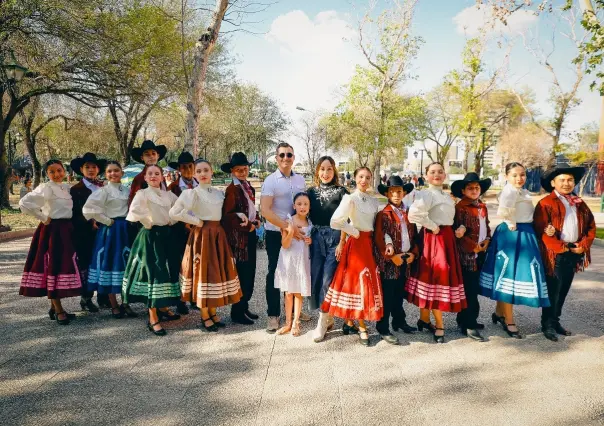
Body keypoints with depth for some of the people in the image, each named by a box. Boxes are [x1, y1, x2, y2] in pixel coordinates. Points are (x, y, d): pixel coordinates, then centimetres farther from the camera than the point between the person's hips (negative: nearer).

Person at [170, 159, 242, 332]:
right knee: (203, 272, 0)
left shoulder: (219, 193, 10)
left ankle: (212, 313, 24)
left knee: (217, 271, 10)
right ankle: (205, 317, 13)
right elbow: (174, 213, -17)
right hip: (202, 235, -6)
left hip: (218, 234, 6)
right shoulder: (192, 193, -8)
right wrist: (196, 221, -11)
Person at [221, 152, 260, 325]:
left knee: (250, 272, 13)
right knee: (243, 272, -3)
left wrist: (256, 220, 5)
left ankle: (244, 306, 26)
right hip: (239, 235, -9)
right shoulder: (232, 189, -14)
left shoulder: (248, 186, 13)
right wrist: (248, 226, -14)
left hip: (250, 233, 9)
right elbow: (229, 215, -19)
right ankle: (237, 312, 10)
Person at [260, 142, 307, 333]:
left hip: (297, 232, 5)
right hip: (276, 234, -4)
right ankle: (273, 315, 16)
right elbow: (265, 210, -18)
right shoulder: (270, 181, -10)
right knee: (275, 273, 4)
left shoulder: (300, 179, 6)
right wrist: (288, 227, -23)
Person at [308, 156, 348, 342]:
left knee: (328, 279, -7)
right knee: (315, 278, 3)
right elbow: (306, 215, 11)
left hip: (335, 238, -4)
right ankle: (327, 318, 19)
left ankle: (323, 322, 4)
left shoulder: (341, 191, 0)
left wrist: (342, 243, -10)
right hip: (316, 238, 4)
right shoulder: (311, 192, 10)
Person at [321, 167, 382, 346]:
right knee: (359, 281, -3)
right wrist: (355, 232, -12)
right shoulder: (350, 199, -10)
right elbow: (335, 222, -21)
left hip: (370, 244, 7)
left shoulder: (374, 201, 10)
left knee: (369, 282, 10)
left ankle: (349, 321, 23)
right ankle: (362, 328, 8)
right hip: (357, 243, -7)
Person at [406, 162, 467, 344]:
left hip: (447, 238, 9)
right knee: (435, 277, -4)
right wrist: (432, 227, -18)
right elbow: (413, 213, -28)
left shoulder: (447, 196, 16)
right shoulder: (426, 194, -13)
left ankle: (425, 319, 26)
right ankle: (439, 325, 7)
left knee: (444, 276, 13)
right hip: (433, 238, -9)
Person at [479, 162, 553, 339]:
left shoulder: (523, 192, 15)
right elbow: (503, 211, -33)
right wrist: (512, 225, -19)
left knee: (513, 273, 17)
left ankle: (499, 312, 31)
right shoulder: (510, 191, -16)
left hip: (524, 234, 10)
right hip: (512, 235, -10)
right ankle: (509, 321, 7)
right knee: (510, 274, -3)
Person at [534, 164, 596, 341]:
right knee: (553, 290, -2)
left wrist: (583, 245, -2)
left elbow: (591, 226, 14)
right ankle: (547, 324, 10)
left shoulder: (580, 204, 14)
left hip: (573, 254, 7)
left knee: (564, 290, 14)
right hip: (554, 255, -6)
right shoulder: (546, 204, -8)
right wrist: (562, 247, -16)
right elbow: (542, 231, -16)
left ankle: (555, 321, 26)